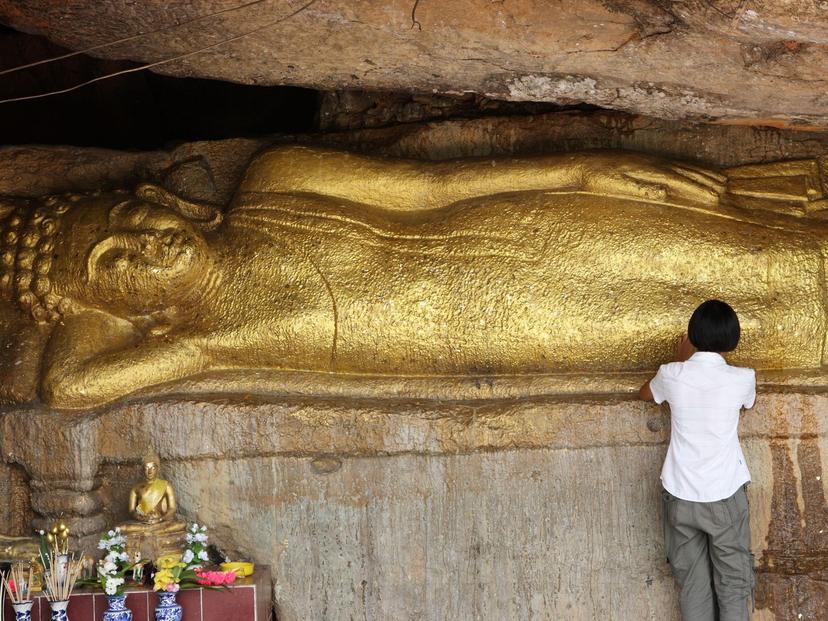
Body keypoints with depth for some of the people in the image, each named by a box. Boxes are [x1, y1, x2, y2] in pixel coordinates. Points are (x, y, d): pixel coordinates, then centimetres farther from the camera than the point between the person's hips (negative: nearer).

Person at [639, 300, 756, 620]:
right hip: (725, 496, -1)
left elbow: (645, 393, 17)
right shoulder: (742, 379, -11)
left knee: (693, 585, 10)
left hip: (680, 495, 1)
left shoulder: (672, 374, -8)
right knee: (733, 583, 8)